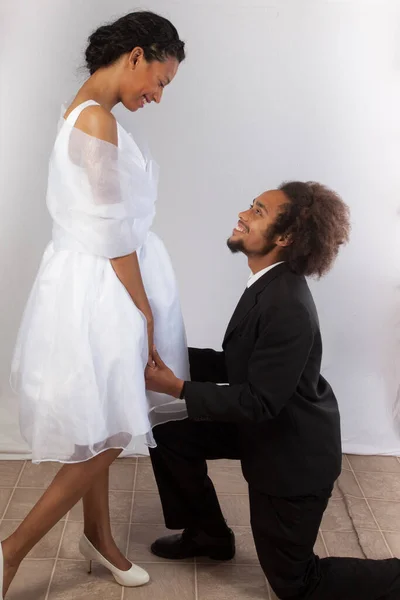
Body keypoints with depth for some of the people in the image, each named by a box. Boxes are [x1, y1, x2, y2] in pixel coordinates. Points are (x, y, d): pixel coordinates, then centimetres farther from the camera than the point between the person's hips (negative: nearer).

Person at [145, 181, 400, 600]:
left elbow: (259, 401, -28)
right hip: (265, 429, 9)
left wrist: (178, 388, -24)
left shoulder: (288, 306, -31)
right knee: (170, 438, 10)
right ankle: (208, 535, 29)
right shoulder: (269, 285, -1)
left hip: (293, 453, -9)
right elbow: (238, 365, 7)